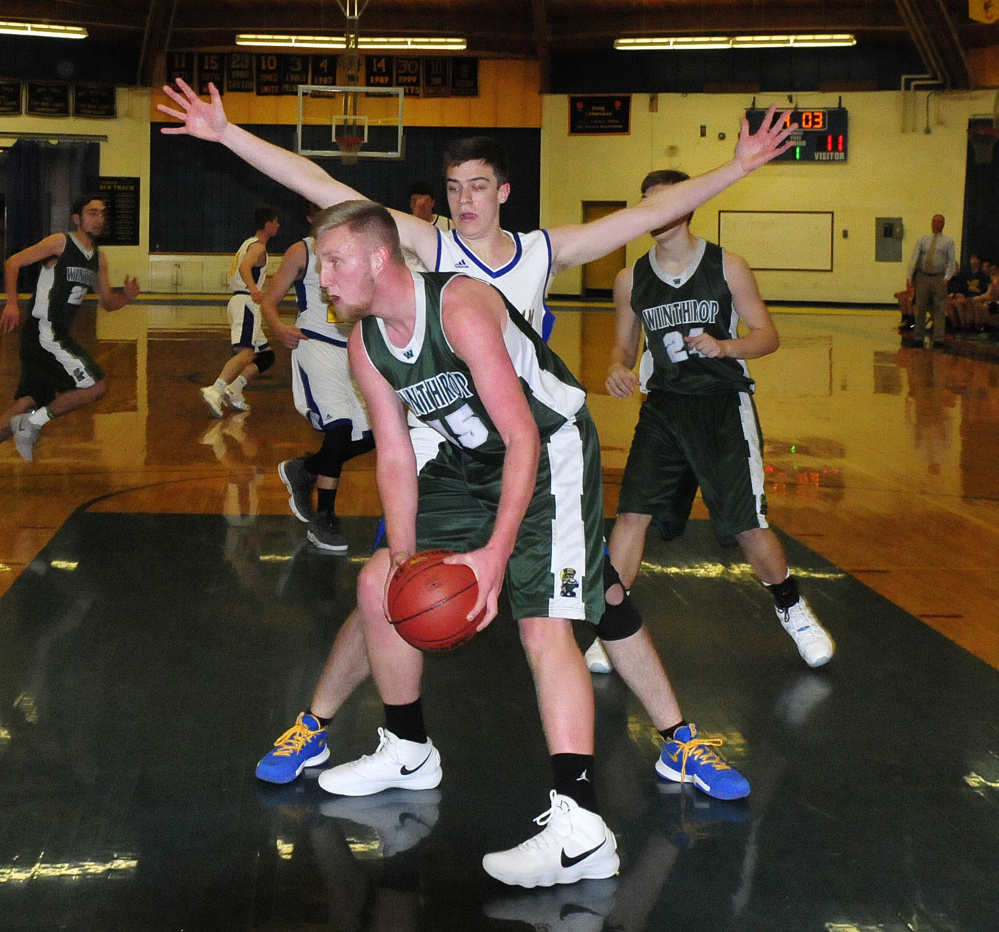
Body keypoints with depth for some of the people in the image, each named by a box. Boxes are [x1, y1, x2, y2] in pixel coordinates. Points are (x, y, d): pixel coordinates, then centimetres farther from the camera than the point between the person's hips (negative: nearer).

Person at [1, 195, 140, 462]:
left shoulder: (98, 259, 15)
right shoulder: (60, 243, -7)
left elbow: (107, 302, 20)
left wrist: (126, 296, -3)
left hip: (57, 335, 8)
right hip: (44, 332, -8)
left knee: (28, 403, 8)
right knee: (95, 386, -13)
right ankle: (33, 422, -6)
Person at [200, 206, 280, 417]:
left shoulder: (250, 243, 23)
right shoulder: (258, 247, -7)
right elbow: (244, 267, -27)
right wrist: (253, 289, -46)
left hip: (239, 301, 10)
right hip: (246, 302, -10)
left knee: (266, 355, 13)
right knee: (246, 352, -25)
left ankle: (233, 391, 1)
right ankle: (214, 391, -43)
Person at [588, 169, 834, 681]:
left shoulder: (727, 266, -4)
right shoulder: (631, 280, 4)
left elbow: (767, 335, -1)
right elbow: (625, 345, 13)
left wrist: (724, 346, -20)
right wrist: (617, 368, -10)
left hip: (724, 402, -2)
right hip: (664, 404, 2)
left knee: (747, 524, -3)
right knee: (632, 512, -11)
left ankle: (791, 608, 24)